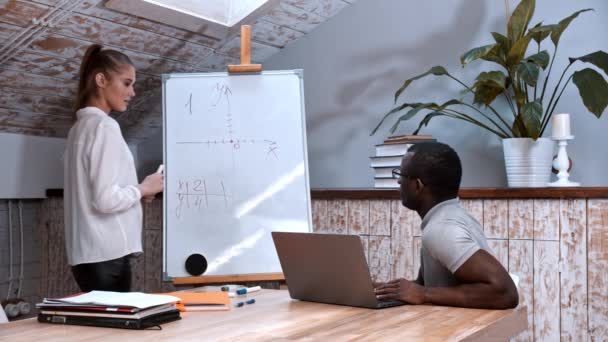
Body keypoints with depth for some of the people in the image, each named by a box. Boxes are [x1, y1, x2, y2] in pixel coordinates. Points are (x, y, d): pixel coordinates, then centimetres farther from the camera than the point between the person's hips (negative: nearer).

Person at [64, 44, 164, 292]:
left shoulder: (81, 126, 15)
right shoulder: (104, 126, -12)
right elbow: (105, 200, -20)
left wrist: (136, 192, 12)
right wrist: (142, 189, -4)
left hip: (88, 253, 9)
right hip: (107, 254, -9)